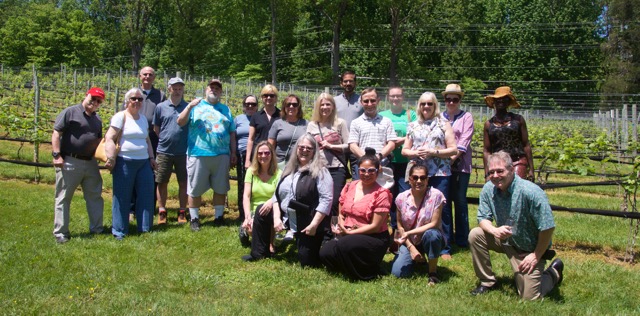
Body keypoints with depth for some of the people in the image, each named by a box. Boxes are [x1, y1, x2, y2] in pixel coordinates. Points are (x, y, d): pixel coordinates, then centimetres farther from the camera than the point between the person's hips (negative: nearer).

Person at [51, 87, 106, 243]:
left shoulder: (97, 119, 15)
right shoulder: (70, 112, -6)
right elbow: (56, 133, -10)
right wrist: (57, 155, -17)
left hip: (90, 163, 7)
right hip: (69, 162, -7)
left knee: (95, 196, 11)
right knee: (63, 198, 2)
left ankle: (96, 228, 22)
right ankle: (60, 233, 10)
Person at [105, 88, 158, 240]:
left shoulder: (143, 118, 16)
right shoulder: (120, 116, -5)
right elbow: (109, 139, -10)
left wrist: (151, 157, 15)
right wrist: (111, 159, -17)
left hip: (144, 162, 6)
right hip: (125, 162, -6)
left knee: (146, 195, 6)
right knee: (122, 197, 0)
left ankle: (145, 227, 17)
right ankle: (119, 231, 10)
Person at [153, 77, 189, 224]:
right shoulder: (161, 107, 4)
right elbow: (156, 129, 11)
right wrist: (165, 140, 7)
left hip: (183, 152, 0)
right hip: (164, 151, 1)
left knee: (183, 182, 5)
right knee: (162, 182, 6)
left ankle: (182, 212, 16)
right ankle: (162, 212, 17)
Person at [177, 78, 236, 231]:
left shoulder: (226, 109, 16)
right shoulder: (196, 106, 7)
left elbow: (232, 133, 16)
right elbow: (180, 122, -3)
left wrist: (233, 153, 10)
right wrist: (189, 106, -16)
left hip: (222, 155, 3)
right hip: (198, 154, -3)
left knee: (221, 188, 8)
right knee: (195, 189, 2)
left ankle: (219, 216, 21)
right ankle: (194, 218, 14)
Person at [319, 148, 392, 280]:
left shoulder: (381, 194, -9)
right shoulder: (349, 187, 7)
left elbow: (375, 226, -11)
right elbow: (341, 214, 12)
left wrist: (349, 233, -14)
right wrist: (342, 228, -10)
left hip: (374, 238, -5)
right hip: (348, 235, 5)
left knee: (345, 244, -33)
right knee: (325, 252, -20)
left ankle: (366, 273, -6)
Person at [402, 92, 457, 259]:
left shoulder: (443, 124, 7)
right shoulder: (413, 126, 14)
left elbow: (453, 150, 1)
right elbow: (404, 150, 16)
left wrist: (433, 152, -11)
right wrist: (415, 153, -5)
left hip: (440, 173, -2)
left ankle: (445, 248, 7)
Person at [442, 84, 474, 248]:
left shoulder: (466, 117, 5)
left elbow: (465, 140, -4)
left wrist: (454, 157, -13)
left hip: (460, 164, -2)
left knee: (460, 201, 2)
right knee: (444, 201, 3)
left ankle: (462, 239, 12)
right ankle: (446, 238, 14)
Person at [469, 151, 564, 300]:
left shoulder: (531, 192, -29)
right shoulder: (488, 189, -12)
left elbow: (547, 227, -25)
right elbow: (483, 218, -4)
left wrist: (536, 256, -18)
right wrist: (494, 231, -27)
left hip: (530, 249, -5)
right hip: (506, 240, 5)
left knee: (529, 297, -7)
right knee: (475, 235, -18)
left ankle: (554, 272, 25)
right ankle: (487, 282, 0)